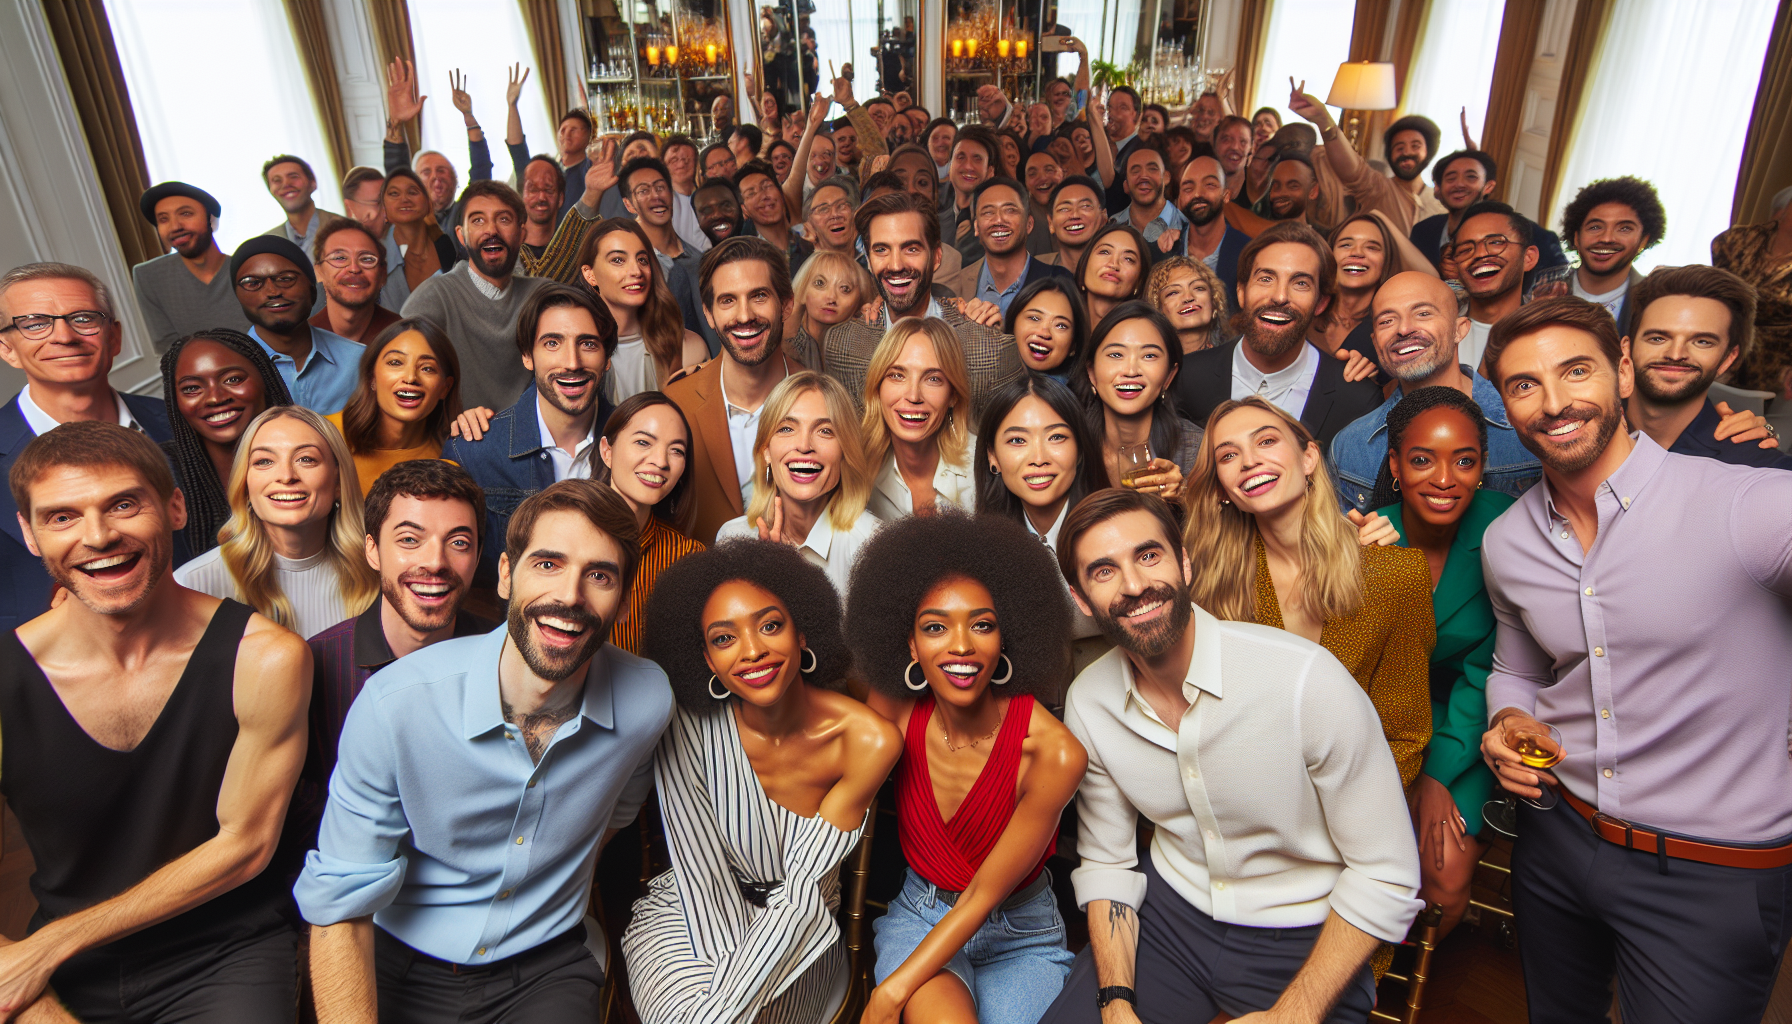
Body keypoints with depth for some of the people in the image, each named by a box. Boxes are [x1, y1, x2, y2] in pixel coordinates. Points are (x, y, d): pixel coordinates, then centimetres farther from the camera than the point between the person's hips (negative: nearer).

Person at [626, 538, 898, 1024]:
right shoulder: (687, 728, -18)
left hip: (796, 933, 0)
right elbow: (702, 876, -14)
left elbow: (803, 891, -17)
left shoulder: (868, 741, -19)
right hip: (690, 915, 0)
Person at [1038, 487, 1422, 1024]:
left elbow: (1387, 876, -15)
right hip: (1167, 912, 3)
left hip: (1302, 942, -2)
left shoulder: (1309, 680, -24)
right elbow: (1105, 862, 2)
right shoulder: (1087, 702, -9)